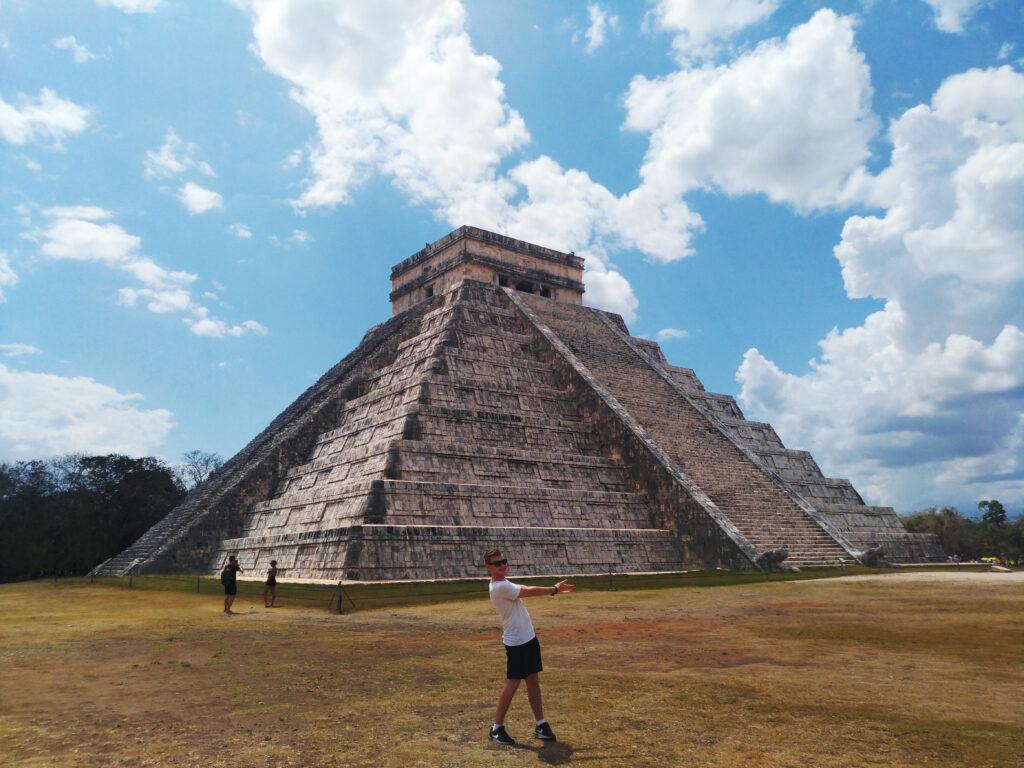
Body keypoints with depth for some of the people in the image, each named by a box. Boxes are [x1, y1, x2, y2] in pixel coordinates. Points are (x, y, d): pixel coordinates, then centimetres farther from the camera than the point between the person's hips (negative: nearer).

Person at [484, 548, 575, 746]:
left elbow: (526, 591, 7)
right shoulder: (499, 587, -21)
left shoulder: (504, 584, 11)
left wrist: (554, 589, -3)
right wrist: (554, 589, -7)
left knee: (533, 680, 12)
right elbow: (529, 592, -18)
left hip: (529, 638, 9)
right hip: (516, 643, -9)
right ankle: (497, 728, 10)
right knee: (512, 684, -2)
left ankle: (541, 724, 20)